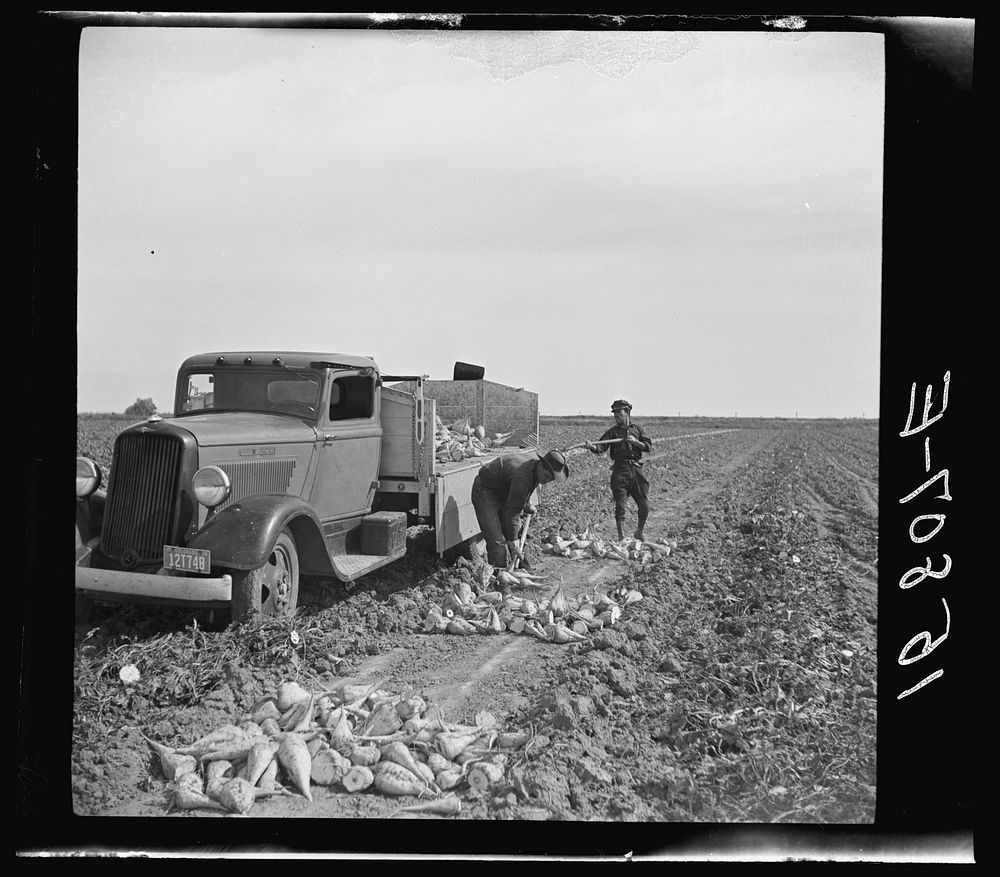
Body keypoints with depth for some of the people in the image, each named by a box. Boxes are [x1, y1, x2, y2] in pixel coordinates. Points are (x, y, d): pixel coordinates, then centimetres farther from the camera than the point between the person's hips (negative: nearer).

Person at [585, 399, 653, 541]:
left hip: (637, 470, 1)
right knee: (620, 506, -6)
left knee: (644, 506, 3)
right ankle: (621, 537, 0)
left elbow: (649, 447, 4)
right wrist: (592, 446, -26)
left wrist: (635, 442, -12)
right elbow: (601, 447, -4)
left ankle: (640, 532, 25)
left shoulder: (637, 429, 14)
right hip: (620, 471, -1)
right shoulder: (613, 431, 10)